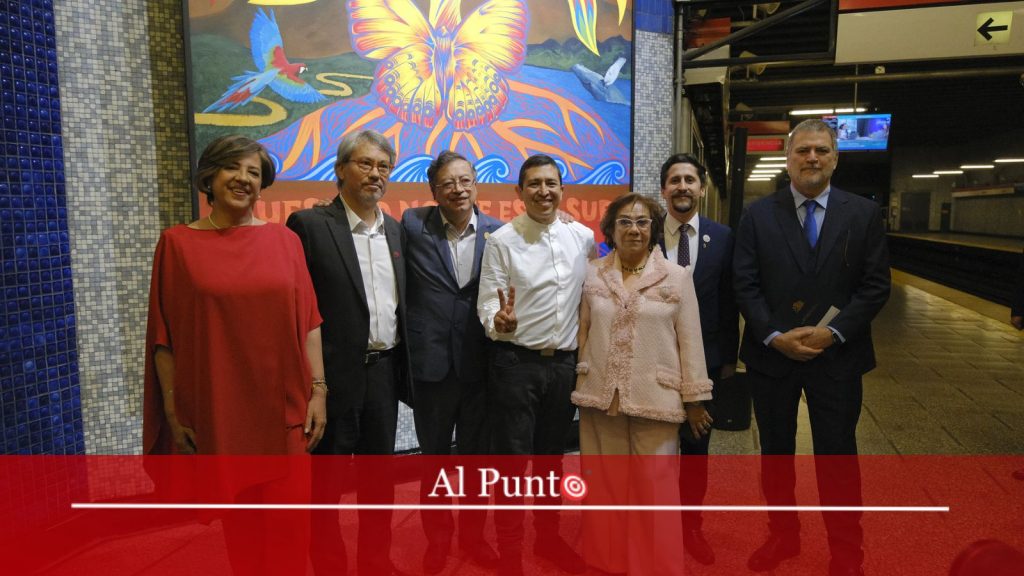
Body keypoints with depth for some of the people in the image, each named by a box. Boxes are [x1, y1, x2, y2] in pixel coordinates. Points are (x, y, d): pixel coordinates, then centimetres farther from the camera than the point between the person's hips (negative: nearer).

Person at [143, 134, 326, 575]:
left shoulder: (285, 240, 3)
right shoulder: (178, 243, 0)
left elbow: (308, 321, 3)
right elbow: (164, 336, 1)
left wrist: (318, 390, -1)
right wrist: (172, 410, -2)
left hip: (282, 409, 1)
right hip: (212, 413, -1)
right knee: (223, 525, 11)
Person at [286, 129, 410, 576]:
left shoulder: (396, 230, 9)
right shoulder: (309, 225, -8)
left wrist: (404, 367, 10)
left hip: (384, 372, 6)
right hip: (335, 373, -5)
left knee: (378, 476, 17)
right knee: (324, 481, 9)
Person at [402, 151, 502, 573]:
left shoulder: (497, 232, -2)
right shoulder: (413, 225, -6)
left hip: (479, 363, 1)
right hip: (431, 361, -1)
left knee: (478, 454, 16)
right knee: (434, 455, 16)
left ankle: (473, 535, 38)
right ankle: (437, 539, 37)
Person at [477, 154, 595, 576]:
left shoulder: (584, 237, 3)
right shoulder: (501, 241, -9)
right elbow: (487, 306, -11)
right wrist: (500, 323, -33)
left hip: (565, 363, 4)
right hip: (516, 364, -4)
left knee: (553, 456, 19)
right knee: (511, 460, 6)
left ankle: (548, 537, 39)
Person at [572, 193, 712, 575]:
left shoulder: (677, 277, -1)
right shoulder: (593, 276, 5)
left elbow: (690, 342, 0)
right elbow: (582, 334, 10)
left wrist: (694, 400, 0)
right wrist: (580, 384, 9)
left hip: (655, 400, -2)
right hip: (600, 398, 2)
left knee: (654, 488, 5)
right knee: (605, 485, 13)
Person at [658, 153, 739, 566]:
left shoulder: (722, 237, 0)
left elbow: (728, 302, 2)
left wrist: (729, 358, 2)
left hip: (703, 358, 1)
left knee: (696, 445, 14)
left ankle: (691, 524, 32)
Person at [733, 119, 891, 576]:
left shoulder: (863, 214, 0)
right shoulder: (758, 215, 0)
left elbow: (875, 285, -2)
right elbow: (745, 285, -3)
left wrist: (832, 333, -14)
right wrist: (774, 336, -13)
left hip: (837, 356, -1)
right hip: (771, 354, 1)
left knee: (837, 455, 9)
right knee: (775, 452, 14)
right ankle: (783, 537, 33)